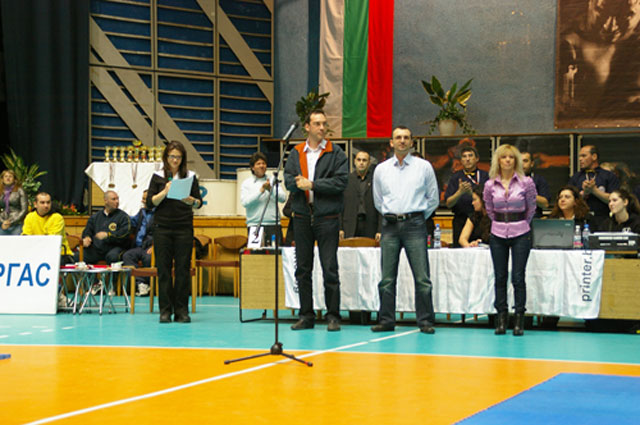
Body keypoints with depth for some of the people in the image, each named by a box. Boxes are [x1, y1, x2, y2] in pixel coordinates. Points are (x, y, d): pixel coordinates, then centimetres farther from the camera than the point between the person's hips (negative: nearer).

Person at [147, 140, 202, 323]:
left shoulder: (190, 176, 7)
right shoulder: (158, 177, 6)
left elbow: (199, 203, 5)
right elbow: (150, 203, 0)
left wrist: (191, 201, -16)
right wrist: (165, 192, -15)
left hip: (184, 228, 0)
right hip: (162, 227, 0)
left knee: (183, 268, -1)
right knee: (163, 269, 0)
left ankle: (182, 310, 4)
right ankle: (165, 310, 5)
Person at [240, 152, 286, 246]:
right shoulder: (247, 183, 8)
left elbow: (283, 198, 2)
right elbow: (245, 202, -6)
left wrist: (271, 189, -14)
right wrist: (261, 190, -11)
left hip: (273, 225, 2)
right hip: (254, 225, -2)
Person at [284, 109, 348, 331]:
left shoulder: (336, 153, 1)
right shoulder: (296, 153, 12)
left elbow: (341, 181, -9)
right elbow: (288, 179, 5)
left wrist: (312, 184, -11)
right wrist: (298, 184, -17)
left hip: (327, 216, -4)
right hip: (302, 217, 4)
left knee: (330, 268, -4)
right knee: (302, 268, 7)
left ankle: (333, 316, 3)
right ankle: (306, 315, 14)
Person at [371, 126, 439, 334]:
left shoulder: (424, 167, 5)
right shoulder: (381, 169, 10)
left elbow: (433, 199, 11)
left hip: (414, 225, -2)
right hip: (390, 225, 2)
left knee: (422, 277, -5)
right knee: (387, 277, 2)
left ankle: (426, 321, -1)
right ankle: (386, 320, 7)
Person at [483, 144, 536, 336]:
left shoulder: (526, 182, -4)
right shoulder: (490, 185, 2)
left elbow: (531, 209, 7)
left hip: (520, 234, -2)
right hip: (498, 235, 2)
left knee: (518, 277, -4)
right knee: (500, 277, 4)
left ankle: (519, 320, 2)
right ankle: (501, 319, 10)